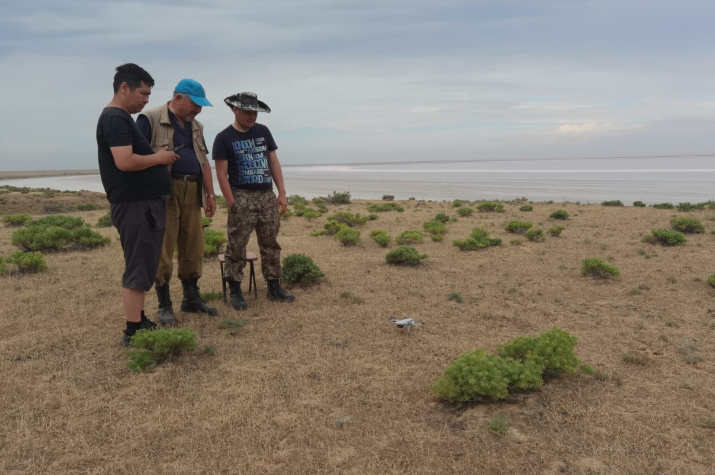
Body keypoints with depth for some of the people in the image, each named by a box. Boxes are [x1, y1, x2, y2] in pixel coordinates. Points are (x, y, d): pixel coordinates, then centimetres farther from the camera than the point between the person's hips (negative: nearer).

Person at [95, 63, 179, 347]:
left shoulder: (121, 118, 19)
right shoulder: (115, 118, -14)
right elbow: (124, 162, -25)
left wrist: (157, 159, 10)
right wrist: (158, 157, -11)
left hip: (143, 203, 11)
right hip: (135, 205, -11)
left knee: (143, 268, 16)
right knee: (139, 269, -5)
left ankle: (139, 321, 26)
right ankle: (133, 333, 3)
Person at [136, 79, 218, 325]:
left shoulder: (195, 126, 18)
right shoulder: (150, 119, -4)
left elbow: (204, 161, 19)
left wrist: (210, 194, 14)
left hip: (192, 192, 7)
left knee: (193, 247, 9)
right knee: (163, 250, -3)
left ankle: (191, 298, 21)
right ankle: (164, 305, 8)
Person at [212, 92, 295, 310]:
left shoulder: (263, 132, 11)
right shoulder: (224, 138, -2)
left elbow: (274, 162, 10)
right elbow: (221, 174, -6)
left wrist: (282, 193, 4)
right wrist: (232, 203, -13)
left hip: (267, 196, 5)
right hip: (242, 197, -4)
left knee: (271, 244, 9)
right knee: (237, 246, -2)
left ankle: (274, 288, 18)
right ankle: (235, 291, 9)